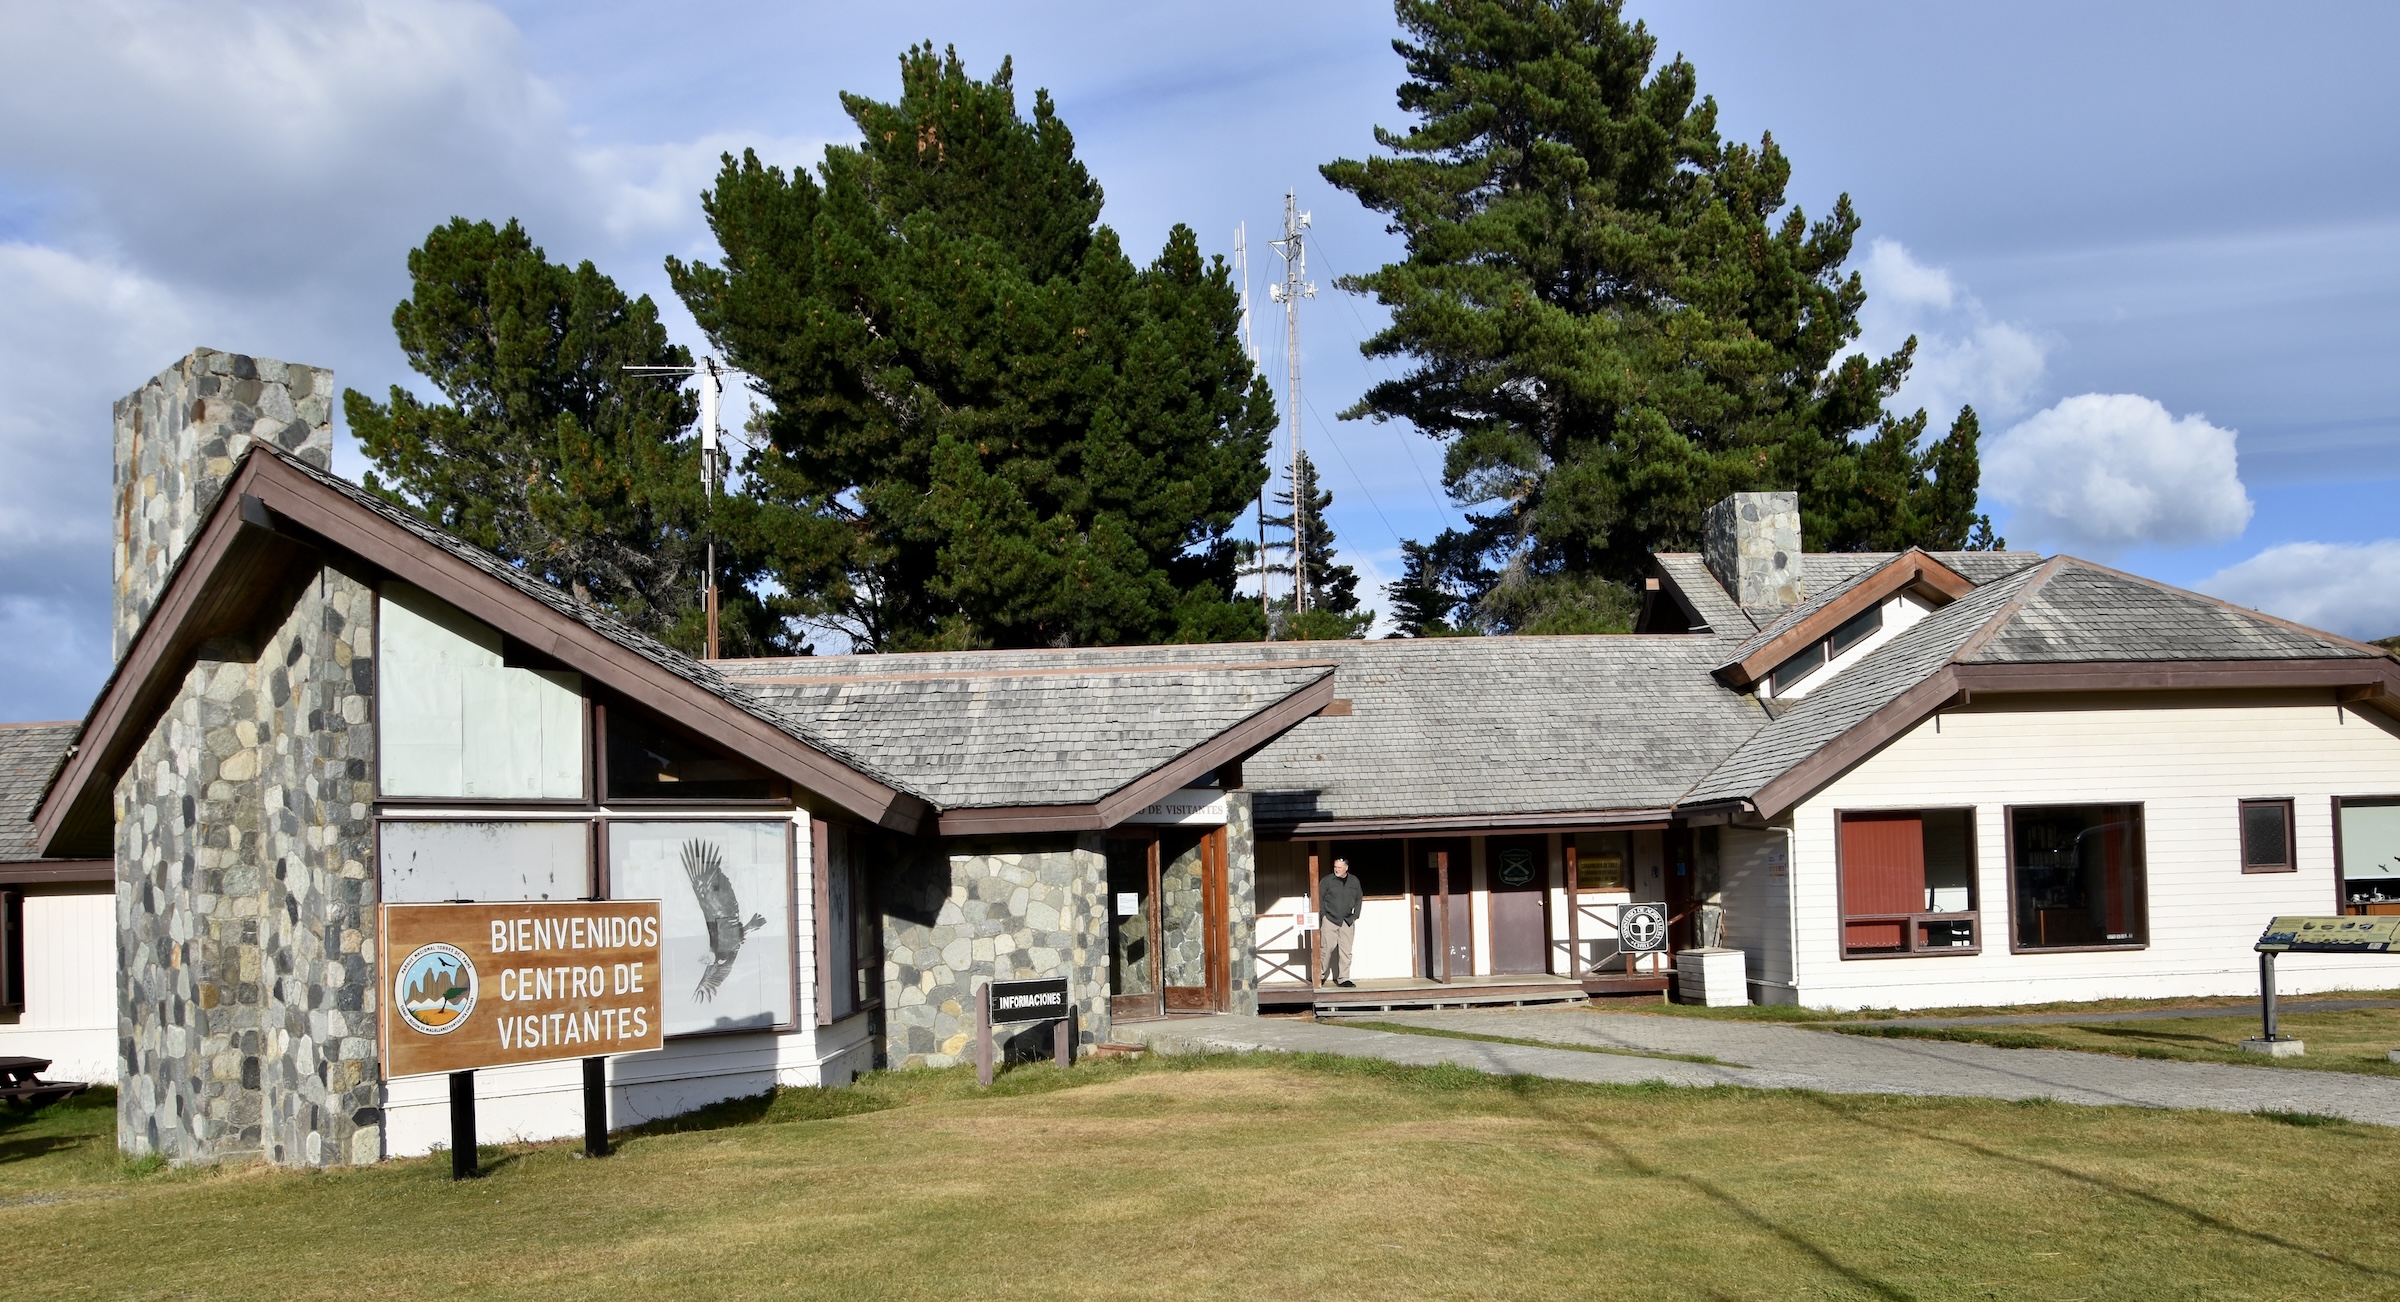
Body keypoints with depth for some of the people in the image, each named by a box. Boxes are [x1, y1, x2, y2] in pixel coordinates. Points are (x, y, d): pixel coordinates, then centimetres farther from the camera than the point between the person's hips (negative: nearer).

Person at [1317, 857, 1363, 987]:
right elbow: (1319, 898, -1)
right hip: (1329, 920, -3)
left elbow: (1359, 899, 18)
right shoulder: (1326, 880, -3)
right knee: (1327, 948, -6)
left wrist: (1355, 915, 7)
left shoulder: (1354, 881, 9)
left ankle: (1343, 978, 7)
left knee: (1346, 951, 2)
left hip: (1347, 921, 3)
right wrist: (1323, 915, -7)